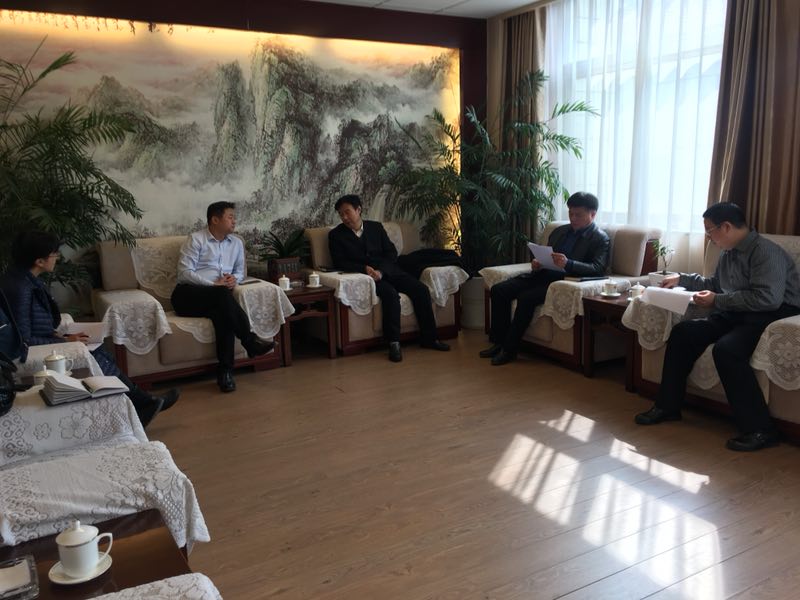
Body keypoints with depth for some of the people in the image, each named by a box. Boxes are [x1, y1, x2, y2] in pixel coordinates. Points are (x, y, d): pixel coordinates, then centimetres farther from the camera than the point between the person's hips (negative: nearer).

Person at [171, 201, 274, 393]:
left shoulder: (236, 243, 18)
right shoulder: (196, 239, 1)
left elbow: (240, 271, 24)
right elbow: (184, 272, -8)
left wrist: (234, 279, -2)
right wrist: (214, 285, -18)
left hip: (216, 298, 5)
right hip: (188, 295, -4)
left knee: (223, 312, -34)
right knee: (222, 294, -37)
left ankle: (225, 372, -37)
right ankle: (250, 341, -36)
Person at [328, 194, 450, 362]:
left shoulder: (376, 227, 15)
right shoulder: (336, 235, 7)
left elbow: (391, 252, 8)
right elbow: (340, 263, -3)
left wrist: (381, 271, -12)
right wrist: (365, 269, -18)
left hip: (387, 271, 4)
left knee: (421, 289, -16)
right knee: (390, 293, -34)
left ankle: (428, 338, -7)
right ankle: (393, 342, -29)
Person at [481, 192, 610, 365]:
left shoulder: (600, 239, 0)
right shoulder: (559, 231, 21)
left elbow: (598, 269, -15)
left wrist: (568, 263, -30)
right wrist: (537, 264, 0)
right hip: (543, 274, 7)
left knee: (526, 298, -30)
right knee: (499, 290, -11)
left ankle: (509, 349, -17)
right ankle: (498, 342, -7)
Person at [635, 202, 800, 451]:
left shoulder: (765, 251, -17)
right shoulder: (728, 253, 11)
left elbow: (768, 298, -28)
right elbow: (714, 284, 29)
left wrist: (717, 301, -23)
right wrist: (682, 279, 22)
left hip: (774, 314, -9)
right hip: (737, 314, 9)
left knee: (726, 349, -33)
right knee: (683, 332, -4)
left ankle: (760, 429, -24)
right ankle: (668, 405, 4)